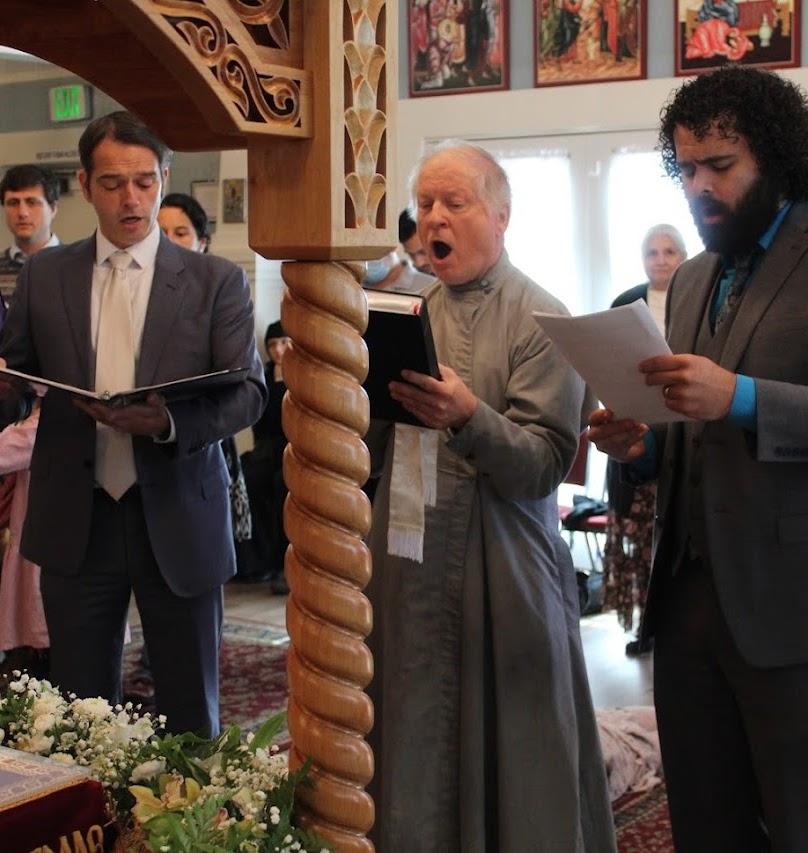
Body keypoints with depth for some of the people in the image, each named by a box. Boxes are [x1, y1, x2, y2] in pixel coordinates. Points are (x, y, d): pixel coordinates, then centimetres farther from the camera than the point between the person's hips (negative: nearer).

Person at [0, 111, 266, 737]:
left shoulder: (217, 281, 1)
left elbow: (249, 392, -7)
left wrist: (170, 422, -25)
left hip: (177, 519, -1)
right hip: (76, 521, 2)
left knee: (190, 716, 7)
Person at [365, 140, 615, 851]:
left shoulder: (540, 320, -4)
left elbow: (545, 466, -14)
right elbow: (374, 452, 10)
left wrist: (468, 418, -30)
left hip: (504, 574, -4)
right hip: (408, 568, 4)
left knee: (512, 762, 5)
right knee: (417, 765, 9)